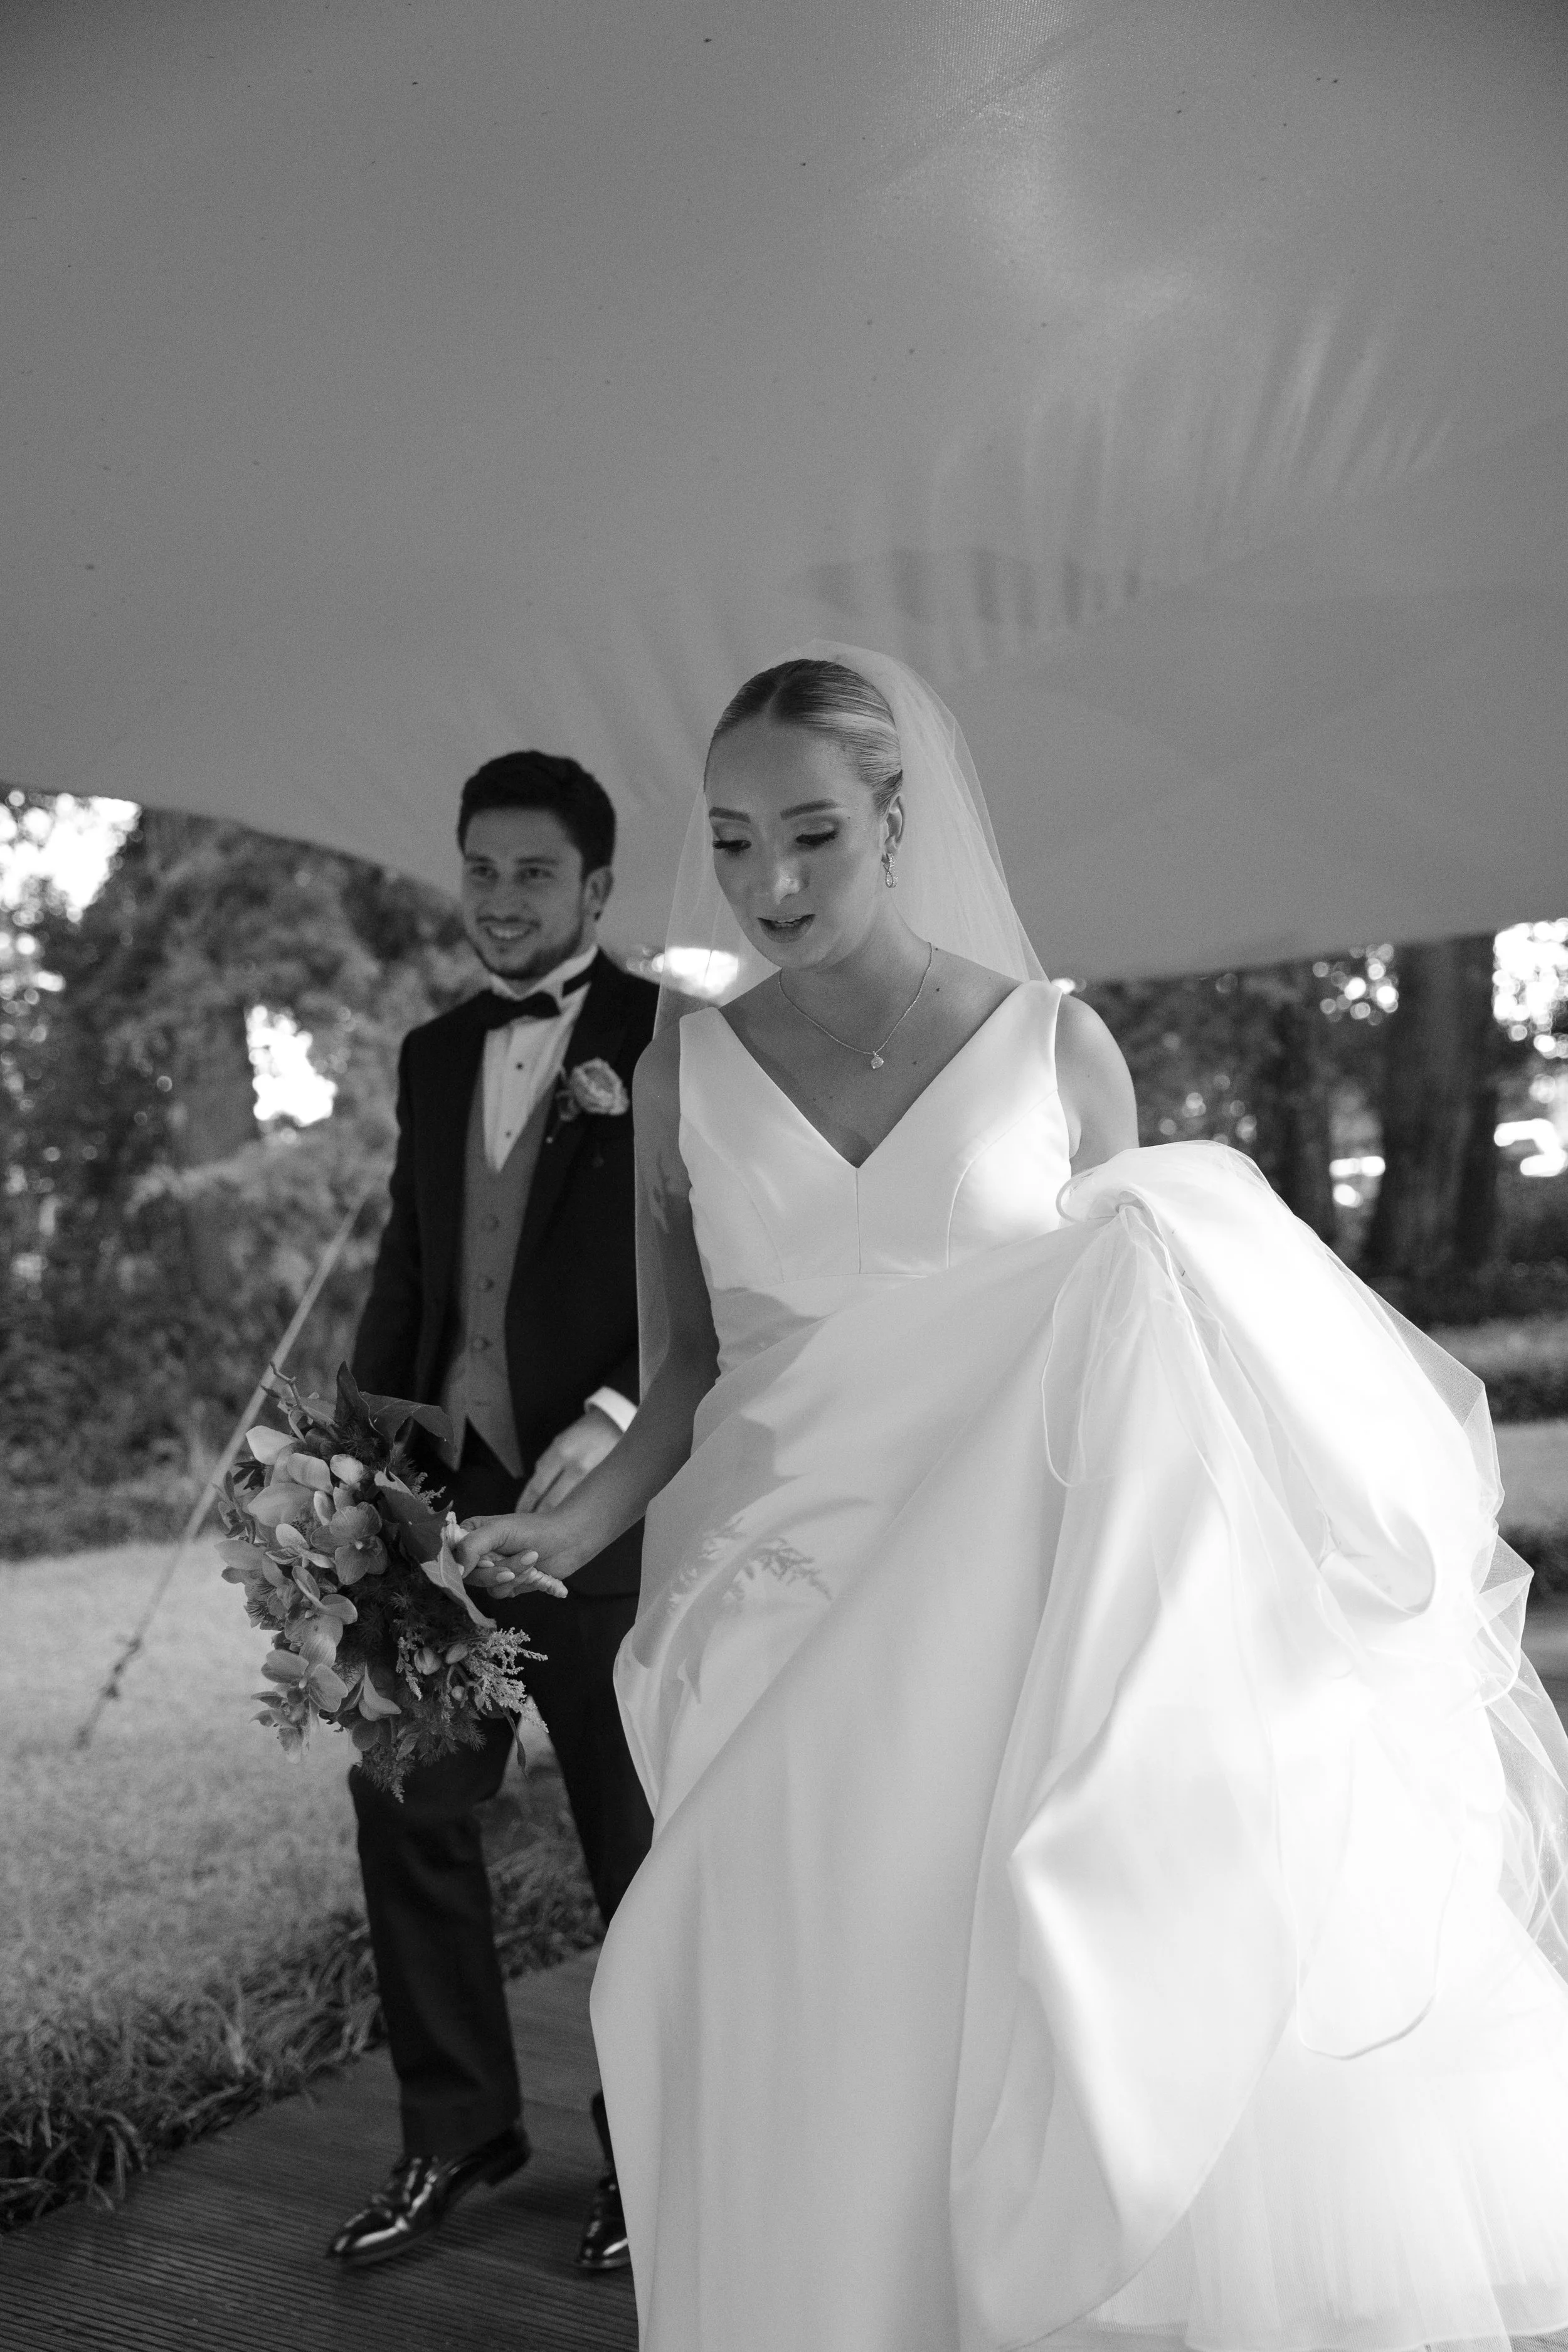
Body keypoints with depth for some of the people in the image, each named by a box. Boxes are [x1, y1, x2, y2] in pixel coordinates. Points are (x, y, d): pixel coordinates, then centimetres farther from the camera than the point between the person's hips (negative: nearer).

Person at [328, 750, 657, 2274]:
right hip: (439, 1494, 6)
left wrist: (617, 1415, -24)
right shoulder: (432, 1055, 13)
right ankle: (453, 2131, 29)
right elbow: (404, 1270, 17)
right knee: (405, 1811, 9)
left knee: (640, 1842, 9)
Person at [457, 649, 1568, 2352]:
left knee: (1095, 2098, -8)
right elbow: (684, 1371, 9)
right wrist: (583, 1517, -8)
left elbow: (1136, 1338, 6)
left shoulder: (1057, 1049, 1)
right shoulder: (683, 1077, 4)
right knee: (819, 2114, 2)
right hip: (785, 1654, 1)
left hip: (1012, 1636, -1)